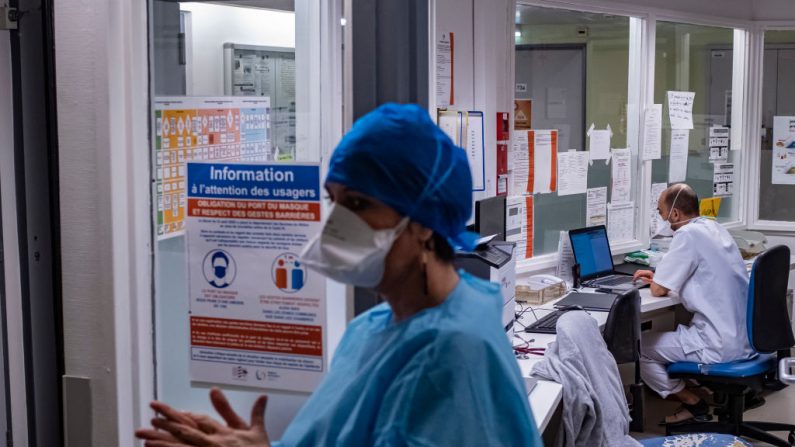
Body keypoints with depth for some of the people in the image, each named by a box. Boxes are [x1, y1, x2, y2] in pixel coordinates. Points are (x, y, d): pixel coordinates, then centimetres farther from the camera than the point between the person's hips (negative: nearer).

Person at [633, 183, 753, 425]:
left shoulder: (688, 235, -16)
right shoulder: (714, 227, 9)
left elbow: (658, 290, -11)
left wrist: (657, 281, 10)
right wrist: (660, 276, 21)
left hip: (720, 345, -9)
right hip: (744, 338, 9)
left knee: (636, 348, 3)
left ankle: (693, 403, 8)